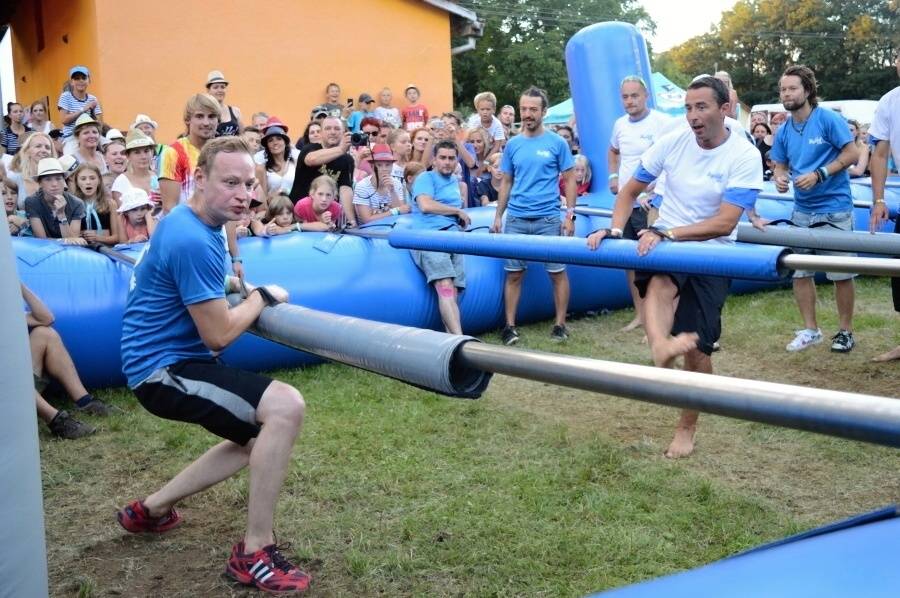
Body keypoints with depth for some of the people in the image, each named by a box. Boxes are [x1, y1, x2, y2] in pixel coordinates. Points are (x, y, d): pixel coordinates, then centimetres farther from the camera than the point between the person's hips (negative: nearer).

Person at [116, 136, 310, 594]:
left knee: (260, 436, 24)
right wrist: (263, 296, -6)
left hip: (172, 359, 11)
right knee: (285, 406, -27)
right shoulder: (192, 240, -24)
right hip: (163, 367, -11)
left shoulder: (189, 222, 8)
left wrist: (228, 285, 13)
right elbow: (218, 335, -21)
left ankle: (150, 509, 31)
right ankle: (254, 552, -17)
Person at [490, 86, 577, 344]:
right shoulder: (513, 144, 8)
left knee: (557, 272, 3)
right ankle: (510, 326, 12)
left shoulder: (556, 142, 0)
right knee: (514, 274, 4)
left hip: (548, 219, -2)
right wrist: (498, 216, 8)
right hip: (516, 219, 3)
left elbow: (569, 180, 2)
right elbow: (506, 183, 13)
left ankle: (560, 324, 15)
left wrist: (570, 215, -5)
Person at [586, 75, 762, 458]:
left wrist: (668, 233, -32)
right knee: (661, 283, -37)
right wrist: (615, 230, -11)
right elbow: (630, 190, 6)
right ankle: (661, 347, -63)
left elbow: (724, 224, -22)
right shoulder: (673, 142, -4)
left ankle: (687, 429, 19)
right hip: (664, 242, 2)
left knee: (696, 347, 0)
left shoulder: (745, 157, -13)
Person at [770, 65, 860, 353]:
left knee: (842, 274, 1)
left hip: (834, 209, -6)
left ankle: (845, 331, 16)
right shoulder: (783, 131, 7)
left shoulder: (829, 119, -10)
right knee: (800, 272, 8)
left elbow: (852, 154, -11)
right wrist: (779, 178, -9)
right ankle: (810, 330, 20)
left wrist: (819, 175, -20)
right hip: (802, 211, 6)